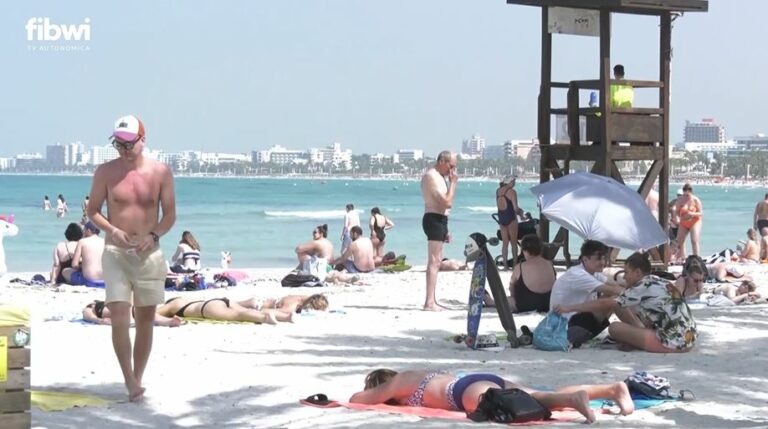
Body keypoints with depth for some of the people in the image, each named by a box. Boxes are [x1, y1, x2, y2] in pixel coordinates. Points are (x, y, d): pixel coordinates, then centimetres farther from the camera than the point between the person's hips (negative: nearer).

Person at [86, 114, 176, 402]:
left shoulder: (160, 172, -1)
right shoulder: (106, 172, -2)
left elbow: (170, 214, 2)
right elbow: (93, 211, 5)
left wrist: (154, 235, -16)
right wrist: (112, 230, -13)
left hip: (149, 253, 1)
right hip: (116, 252, -1)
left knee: (145, 319, 7)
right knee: (119, 316, -14)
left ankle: (138, 380, 19)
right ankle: (130, 381, -8)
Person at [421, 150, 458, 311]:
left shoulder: (439, 177, 18)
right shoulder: (431, 176, -15)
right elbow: (447, 202, -23)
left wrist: (445, 230, 23)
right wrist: (453, 182, -13)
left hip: (439, 220, 11)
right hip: (434, 220, -11)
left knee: (436, 262, 14)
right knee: (434, 262, -14)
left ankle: (431, 301, 21)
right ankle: (429, 302, -17)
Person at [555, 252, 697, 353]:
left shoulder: (644, 287, -9)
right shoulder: (658, 283, 16)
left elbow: (606, 304, -9)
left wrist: (569, 308, -4)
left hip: (673, 343, -9)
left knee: (614, 327, -7)